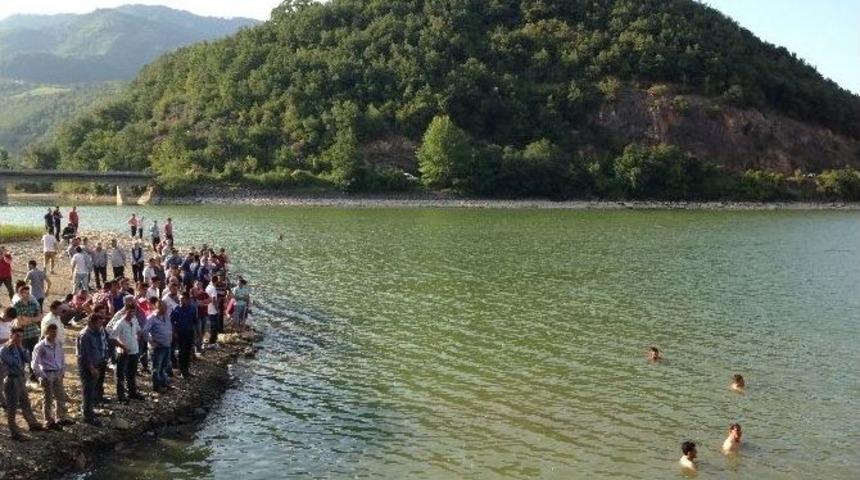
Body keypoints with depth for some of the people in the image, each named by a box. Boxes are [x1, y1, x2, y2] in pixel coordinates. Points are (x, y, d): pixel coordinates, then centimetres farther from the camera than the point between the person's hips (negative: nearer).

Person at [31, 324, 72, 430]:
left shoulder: (58, 344, 3)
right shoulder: (40, 347, -14)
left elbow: (62, 358, 14)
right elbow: (34, 365, -12)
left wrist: (62, 371, 5)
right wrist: (42, 377, -13)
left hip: (58, 374, 6)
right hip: (47, 375, -6)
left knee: (61, 397, 13)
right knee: (48, 399, 6)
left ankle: (61, 418, 28)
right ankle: (49, 422, 17)